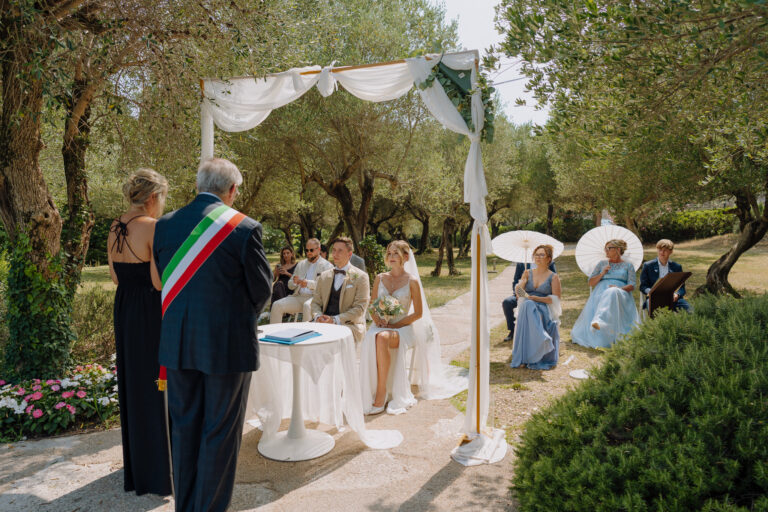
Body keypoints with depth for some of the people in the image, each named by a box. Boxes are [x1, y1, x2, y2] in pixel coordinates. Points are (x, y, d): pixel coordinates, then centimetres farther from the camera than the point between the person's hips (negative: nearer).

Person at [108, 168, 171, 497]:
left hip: (124, 310, 8)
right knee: (157, 387, 3)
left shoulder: (115, 228, 6)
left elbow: (115, 275, 13)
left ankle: (135, 466, 34)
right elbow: (160, 281, -20)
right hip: (152, 313, -8)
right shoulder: (154, 228, -18)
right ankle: (159, 472, 14)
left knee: (132, 386, 18)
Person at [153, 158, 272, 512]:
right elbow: (261, 287, -5)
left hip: (178, 344, 5)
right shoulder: (244, 228, -14)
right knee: (220, 431, 9)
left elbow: (162, 281, 8)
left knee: (184, 427, 18)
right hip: (228, 344, -4)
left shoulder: (165, 225, 0)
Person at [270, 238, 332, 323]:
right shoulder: (301, 264, 22)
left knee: (307, 306, -38)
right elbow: (290, 286, 22)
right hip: (298, 297, 5)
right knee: (276, 305, -16)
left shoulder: (327, 266, 4)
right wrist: (293, 281, -4)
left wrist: (309, 283, -22)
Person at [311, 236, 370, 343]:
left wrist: (335, 320, -16)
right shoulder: (324, 276, 19)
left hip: (350, 324, -4)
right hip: (324, 323, 4)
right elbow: (315, 302, 18)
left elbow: (360, 308, -5)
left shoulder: (361, 277, 2)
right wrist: (318, 316, -6)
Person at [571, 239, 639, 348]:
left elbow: (632, 285, 6)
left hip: (620, 295, -3)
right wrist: (602, 274, 3)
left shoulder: (628, 265, 18)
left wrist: (619, 288, -14)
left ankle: (599, 320, -64)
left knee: (612, 294, -41)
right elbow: (591, 283, 19)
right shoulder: (602, 264, 25)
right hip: (600, 293, 3)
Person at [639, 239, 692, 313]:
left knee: (689, 309, -26)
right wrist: (651, 292, -15)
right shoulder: (647, 265, 11)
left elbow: (681, 287, 12)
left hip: (672, 298, 2)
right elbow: (643, 286, 7)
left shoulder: (677, 267, 16)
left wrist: (677, 294, -11)